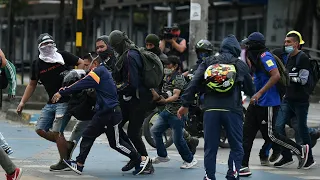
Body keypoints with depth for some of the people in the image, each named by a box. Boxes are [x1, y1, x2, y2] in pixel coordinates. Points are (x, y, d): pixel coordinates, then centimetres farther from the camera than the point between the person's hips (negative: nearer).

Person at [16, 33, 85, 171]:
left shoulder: (63, 56, -6)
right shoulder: (37, 64, 7)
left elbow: (81, 63, 3)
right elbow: (32, 85, 16)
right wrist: (22, 102, 11)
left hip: (66, 101, -6)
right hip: (51, 102, 6)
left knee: (56, 131, -11)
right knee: (40, 130, 3)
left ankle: (64, 162, 5)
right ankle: (67, 145, 17)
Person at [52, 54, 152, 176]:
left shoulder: (99, 71, -12)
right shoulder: (104, 71, 16)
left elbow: (82, 84, -18)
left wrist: (62, 93, -15)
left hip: (110, 113, -10)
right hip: (103, 112, 10)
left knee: (116, 143, -1)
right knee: (88, 135, 7)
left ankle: (142, 160, 9)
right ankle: (79, 164, 7)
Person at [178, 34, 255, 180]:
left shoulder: (207, 63, 14)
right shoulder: (240, 65, 9)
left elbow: (194, 84, 5)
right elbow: (250, 90, 14)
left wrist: (185, 104, 9)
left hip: (210, 110, 2)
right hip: (232, 110, -2)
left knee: (210, 148, 6)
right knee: (236, 147, 5)